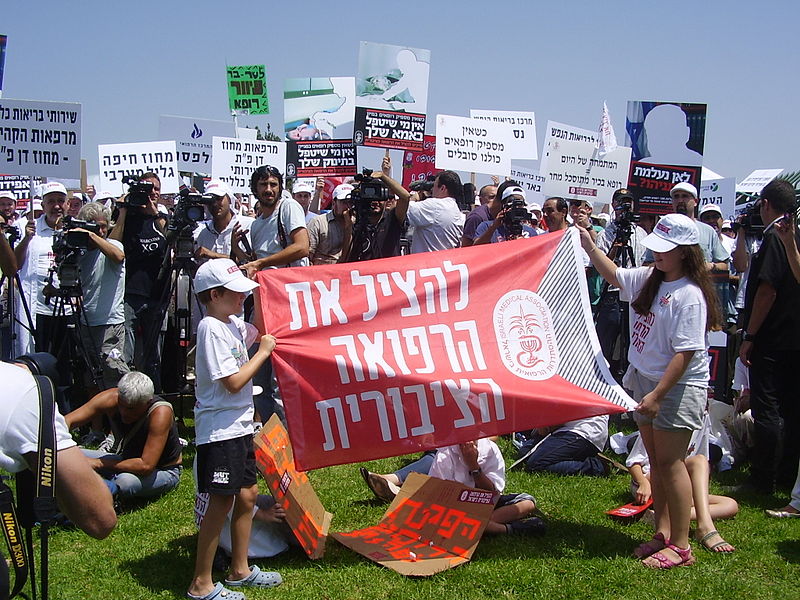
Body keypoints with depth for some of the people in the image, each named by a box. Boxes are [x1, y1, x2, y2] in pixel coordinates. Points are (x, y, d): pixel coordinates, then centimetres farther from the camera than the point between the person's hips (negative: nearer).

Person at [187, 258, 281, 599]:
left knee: (248, 494, 15)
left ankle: (240, 571, 29)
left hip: (239, 426, 10)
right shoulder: (211, 329, -17)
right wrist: (263, 352, -10)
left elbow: (259, 331, 27)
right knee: (221, 503, -5)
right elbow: (233, 382, -21)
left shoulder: (232, 324, 10)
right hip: (219, 430, -10)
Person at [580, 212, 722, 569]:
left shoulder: (689, 295, -19)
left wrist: (657, 395, -25)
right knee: (656, 461, 13)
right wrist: (589, 246, 18)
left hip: (678, 387, -8)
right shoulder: (648, 279, 6)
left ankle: (680, 546, 2)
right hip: (645, 380, 9)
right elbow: (614, 275, 26)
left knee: (669, 462, -7)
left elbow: (685, 353, -23)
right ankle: (662, 532, 24)